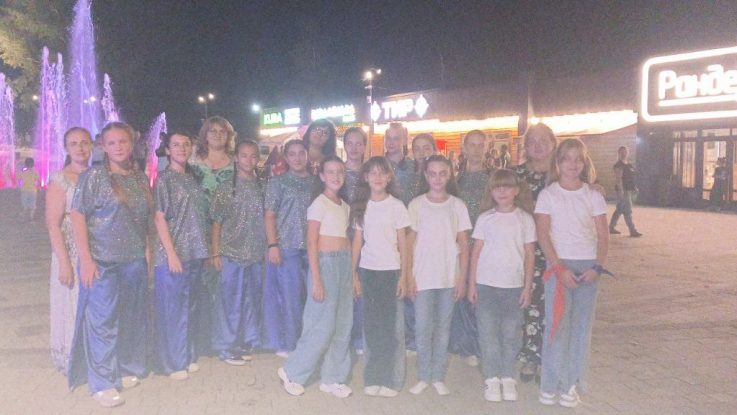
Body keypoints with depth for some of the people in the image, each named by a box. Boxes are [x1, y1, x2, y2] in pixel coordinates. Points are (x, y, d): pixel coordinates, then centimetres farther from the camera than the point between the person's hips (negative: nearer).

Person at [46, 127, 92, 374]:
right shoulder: (60, 179, -7)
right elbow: (53, 224, -11)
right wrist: (64, 262, -16)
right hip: (72, 253, -4)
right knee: (73, 306, 6)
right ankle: (71, 360, 24)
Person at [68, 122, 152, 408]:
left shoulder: (141, 179, 10)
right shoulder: (93, 176, -5)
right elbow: (77, 216, -8)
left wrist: (147, 253, 10)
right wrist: (85, 259, -13)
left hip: (135, 261, 5)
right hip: (103, 261, -5)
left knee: (132, 318, 12)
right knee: (103, 320, 0)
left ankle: (126, 369, 30)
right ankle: (102, 383, 12)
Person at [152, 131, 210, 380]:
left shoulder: (193, 179, 12)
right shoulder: (164, 179, -6)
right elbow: (159, 218, -11)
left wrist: (205, 248, 11)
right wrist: (171, 253, -17)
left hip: (195, 253, 6)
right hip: (172, 254, -6)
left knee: (192, 307, 13)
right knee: (171, 309, 3)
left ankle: (188, 356, 26)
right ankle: (172, 362, 14)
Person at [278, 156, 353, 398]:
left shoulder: (344, 206, 13)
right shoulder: (319, 205, -8)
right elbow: (311, 243, -12)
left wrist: (351, 271, 8)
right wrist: (316, 279, -16)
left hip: (345, 264, 7)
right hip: (326, 263, -7)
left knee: (342, 325, 9)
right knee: (323, 325, -4)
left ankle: (332, 378, 21)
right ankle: (292, 372, 13)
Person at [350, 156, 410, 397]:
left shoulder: (396, 205, -2)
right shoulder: (361, 206, 6)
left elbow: (403, 243, -1)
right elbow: (358, 241, 7)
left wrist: (404, 275, -5)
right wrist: (354, 273, 3)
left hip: (391, 271, -2)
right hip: (367, 270, 3)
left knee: (390, 325, 0)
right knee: (371, 325, 5)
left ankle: (389, 378, 12)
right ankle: (374, 377, 17)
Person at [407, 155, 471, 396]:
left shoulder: (457, 206, 2)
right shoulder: (416, 205, 0)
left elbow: (463, 245, 4)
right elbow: (409, 243, 2)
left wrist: (462, 278, -2)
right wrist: (409, 275, -4)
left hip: (449, 277, 1)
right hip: (422, 276, -1)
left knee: (443, 328, 8)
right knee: (423, 328, 2)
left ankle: (438, 377, 19)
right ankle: (423, 377, 15)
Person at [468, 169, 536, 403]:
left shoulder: (525, 218, 2)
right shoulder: (485, 218, 2)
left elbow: (529, 255, 4)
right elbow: (476, 252, 3)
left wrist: (527, 286, 0)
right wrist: (471, 283, 0)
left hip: (514, 285, 0)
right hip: (486, 284, 0)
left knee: (511, 334, 5)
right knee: (488, 333, 2)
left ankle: (508, 378, 18)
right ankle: (492, 379, 12)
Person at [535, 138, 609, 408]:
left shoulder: (594, 196, 6)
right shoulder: (548, 194, 0)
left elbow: (603, 235, 5)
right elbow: (542, 234, -5)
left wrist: (598, 266, -9)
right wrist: (559, 267, -13)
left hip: (588, 266, 2)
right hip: (559, 264, -2)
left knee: (582, 326, 4)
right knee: (557, 324, -3)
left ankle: (570, 385, 14)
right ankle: (550, 385, 8)